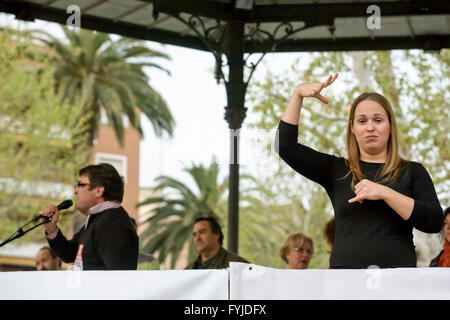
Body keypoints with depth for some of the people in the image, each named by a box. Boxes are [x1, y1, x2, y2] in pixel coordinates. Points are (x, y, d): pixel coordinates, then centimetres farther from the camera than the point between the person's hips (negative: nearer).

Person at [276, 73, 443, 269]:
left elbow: (435, 223, -1)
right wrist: (298, 94, 10)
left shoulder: (412, 172, 13)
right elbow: (285, 146, 12)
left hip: (398, 270, -1)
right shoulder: (336, 170, 17)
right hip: (344, 267, 1)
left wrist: (384, 193, -7)